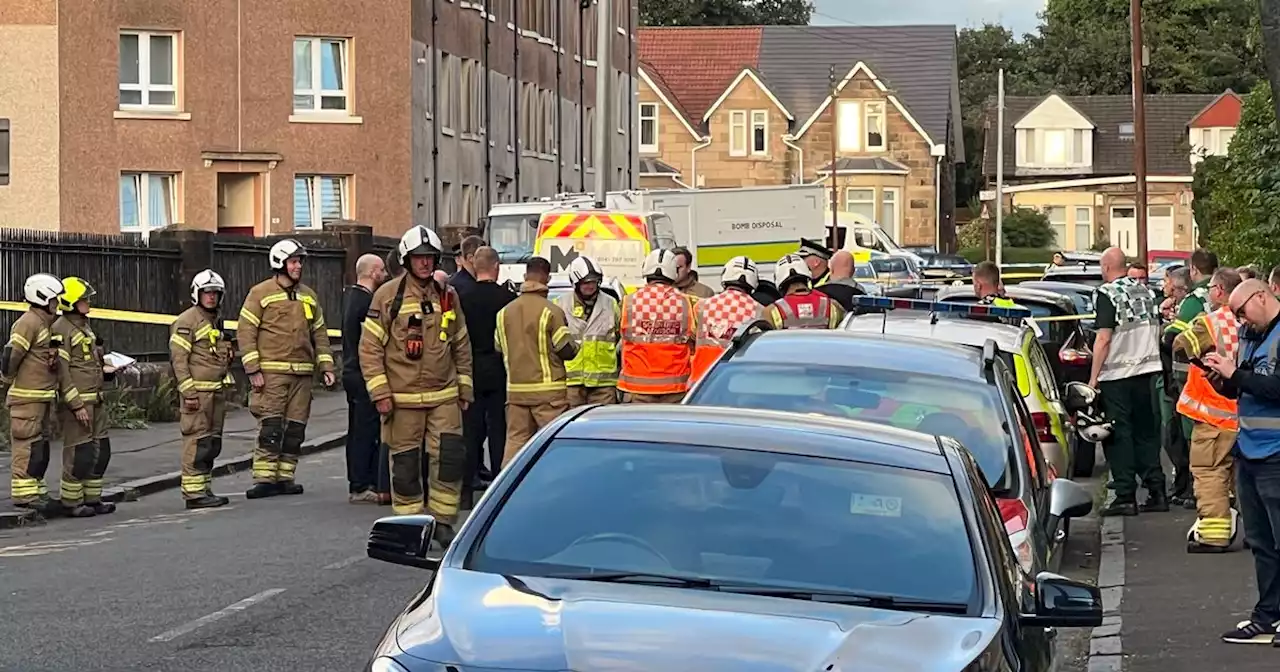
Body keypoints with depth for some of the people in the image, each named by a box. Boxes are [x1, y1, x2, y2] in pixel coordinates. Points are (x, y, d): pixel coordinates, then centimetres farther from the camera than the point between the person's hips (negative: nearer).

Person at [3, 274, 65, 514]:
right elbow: (10, 355, -18)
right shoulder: (28, 323, -15)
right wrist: (9, 380, -6)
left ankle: (36, 490, 20)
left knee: (41, 446, 13)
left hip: (44, 395, 10)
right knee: (27, 445, -8)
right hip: (27, 397, -10)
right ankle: (24, 494, -7)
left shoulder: (47, 323, 17)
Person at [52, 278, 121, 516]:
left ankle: (92, 498, 19)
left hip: (95, 401, 10)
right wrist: (76, 405, -19)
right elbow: (62, 371, -17)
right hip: (76, 401, -10)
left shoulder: (84, 327, 18)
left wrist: (106, 370, 9)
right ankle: (71, 503, 1)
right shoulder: (62, 329, -12)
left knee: (101, 450, 11)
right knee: (79, 453, -7)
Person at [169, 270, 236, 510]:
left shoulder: (217, 321, 19)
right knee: (197, 441, -10)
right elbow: (178, 357, -14)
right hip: (197, 391, -9)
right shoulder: (187, 321, -8)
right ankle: (194, 493, -9)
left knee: (212, 443, 11)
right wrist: (188, 392, -18)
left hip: (217, 391, 9)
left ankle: (205, 489, 17)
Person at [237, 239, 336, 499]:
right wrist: (253, 370, -12)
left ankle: (285, 476, 11)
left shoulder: (308, 296, 15)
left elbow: (320, 333, 20)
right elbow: (246, 331, -5)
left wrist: (326, 366, 10)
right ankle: (264, 478, -10)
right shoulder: (260, 293, -1)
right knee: (270, 426, -11)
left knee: (295, 428, 5)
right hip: (272, 372, -5)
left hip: (303, 373, 5)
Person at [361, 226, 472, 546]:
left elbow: (462, 346, 18)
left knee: (451, 456, -6)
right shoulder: (388, 296, -4)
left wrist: (465, 388, 15)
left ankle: (442, 522, 6)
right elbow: (370, 347, -5)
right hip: (402, 398, -3)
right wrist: (380, 393, -10)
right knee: (405, 463, 3)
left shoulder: (448, 296, 9)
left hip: (444, 396, 3)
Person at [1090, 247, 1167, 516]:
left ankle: (1126, 496, -5)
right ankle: (1156, 491, 13)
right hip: (1147, 370, 7)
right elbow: (1157, 331, 17)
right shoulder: (1146, 292, 11)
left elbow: (1104, 338, -16)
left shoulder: (1107, 294, -11)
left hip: (1117, 375, -7)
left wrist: (1093, 377, -13)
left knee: (1119, 436, -2)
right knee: (1146, 433, 13)